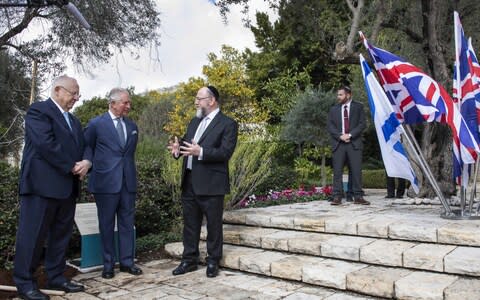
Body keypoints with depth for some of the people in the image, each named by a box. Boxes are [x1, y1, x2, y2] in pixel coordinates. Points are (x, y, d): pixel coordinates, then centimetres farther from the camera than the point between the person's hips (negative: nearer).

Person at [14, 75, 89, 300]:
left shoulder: (73, 120, 21)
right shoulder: (38, 111, -6)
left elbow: (82, 146, 16)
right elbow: (46, 144, -18)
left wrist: (86, 163, -7)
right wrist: (72, 167, -14)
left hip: (67, 186, 8)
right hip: (42, 184, -8)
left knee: (61, 235, 12)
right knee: (33, 235, 0)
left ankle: (56, 278, 22)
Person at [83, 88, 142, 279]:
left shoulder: (132, 126, 12)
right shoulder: (96, 124, -2)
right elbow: (86, 148, 5)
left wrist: (130, 170, 11)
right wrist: (92, 169, -3)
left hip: (128, 181, 4)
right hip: (106, 181, -4)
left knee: (127, 222, 8)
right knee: (107, 224, 6)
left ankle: (127, 262, 18)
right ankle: (108, 264, 17)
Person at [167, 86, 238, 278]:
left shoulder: (227, 124, -6)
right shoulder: (194, 122, 17)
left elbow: (226, 152, -16)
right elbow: (187, 145, 18)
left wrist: (200, 152, -27)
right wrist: (177, 149, -6)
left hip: (211, 184, -7)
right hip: (189, 182, 7)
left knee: (213, 224, 5)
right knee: (190, 223, 14)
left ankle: (213, 262, 20)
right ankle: (189, 260, 26)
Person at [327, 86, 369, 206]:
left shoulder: (358, 107, 9)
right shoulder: (333, 109, 14)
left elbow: (362, 124, 1)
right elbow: (329, 125, 6)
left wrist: (350, 135, -11)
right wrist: (340, 136, -10)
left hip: (354, 143, -1)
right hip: (338, 144, 1)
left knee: (356, 171, -1)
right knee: (337, 171, -2)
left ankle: (358, 197, 5)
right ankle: (337, 197, 0)